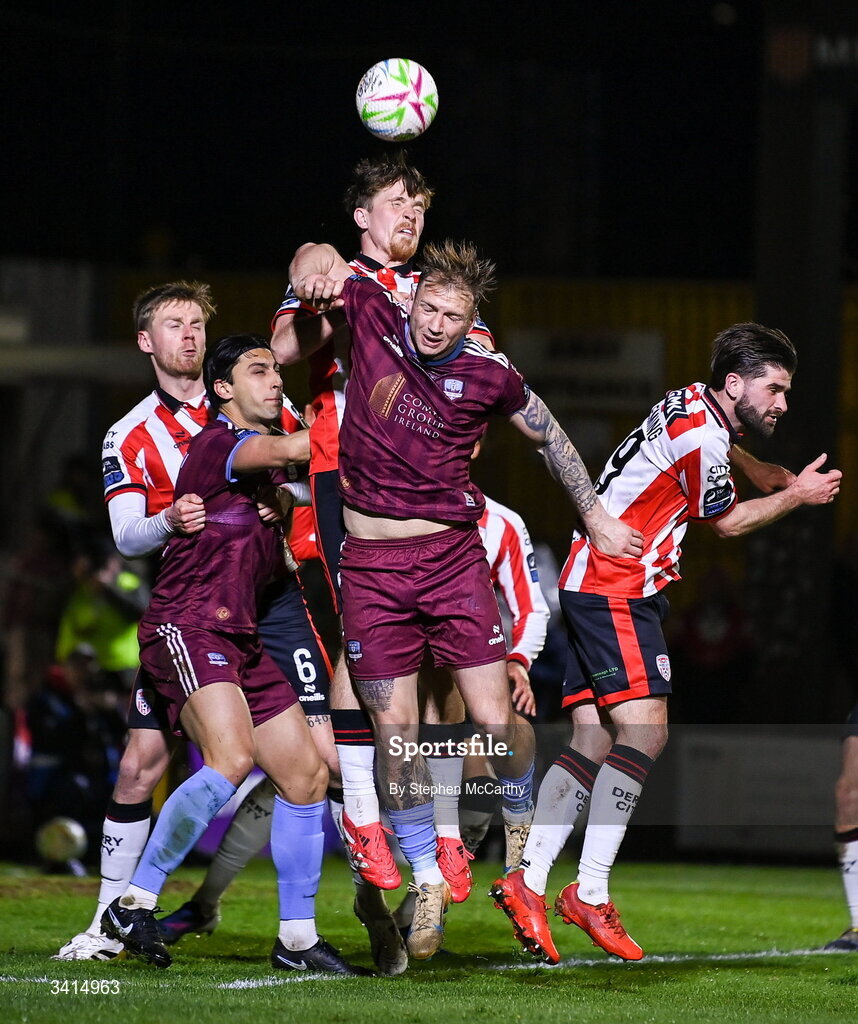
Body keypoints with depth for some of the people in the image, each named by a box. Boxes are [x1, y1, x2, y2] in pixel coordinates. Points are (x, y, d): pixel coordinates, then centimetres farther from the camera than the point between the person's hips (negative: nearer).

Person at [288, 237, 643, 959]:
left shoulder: (488, 376, -4)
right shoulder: (373, 314, -4)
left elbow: (547, 434, 14)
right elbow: (315, 261, 9)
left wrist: (595, 514, 19)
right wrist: (316, 270, -15)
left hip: (452, 557, 0)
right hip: (371, 567, 1)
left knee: (496, 722, -6)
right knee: (395, 734, 0)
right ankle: (429, 884, 15)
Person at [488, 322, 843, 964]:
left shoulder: (690, 403, 13)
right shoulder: (701, 436, -16)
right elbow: (726, 522, 0)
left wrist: (756, 469, 34)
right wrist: (798, 496, 11)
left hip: (590, 584, 10)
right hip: (618, 591, -10)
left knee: (594, 743, 5)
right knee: (644, 732, -15)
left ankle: (528, 882, 0)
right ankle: (590, 893, -18)